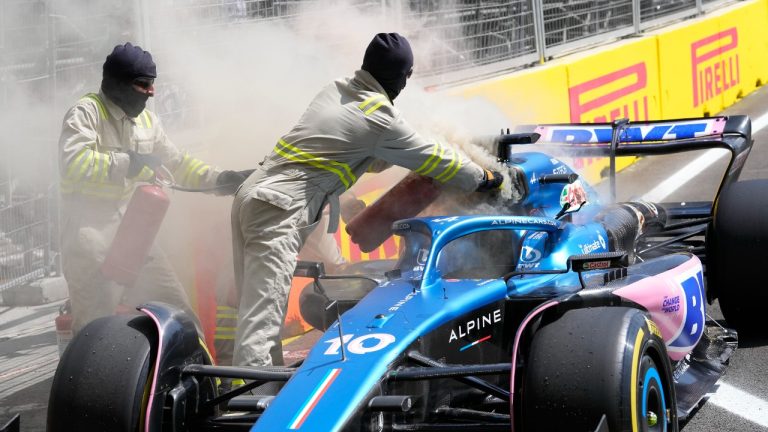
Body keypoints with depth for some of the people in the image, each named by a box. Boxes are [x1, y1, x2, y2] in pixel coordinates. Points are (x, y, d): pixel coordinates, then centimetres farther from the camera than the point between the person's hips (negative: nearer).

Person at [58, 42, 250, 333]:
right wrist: (129, 162, -22)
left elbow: (176, 162, 24)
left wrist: (219, 179, 12)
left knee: (180, 317, 10)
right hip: (90, 231, -8)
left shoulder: (147, 120, 14)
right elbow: (73, 163, -26)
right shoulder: (86, 113, -10)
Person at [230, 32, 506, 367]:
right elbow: (433, 160, 9)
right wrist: (483, 179, 24)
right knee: (262, 318, -16)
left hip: (252, 195, 8)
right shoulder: (380, 119, -4)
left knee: (258, 310, 9)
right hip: (279, 212, -8)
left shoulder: (334, 91, 16)